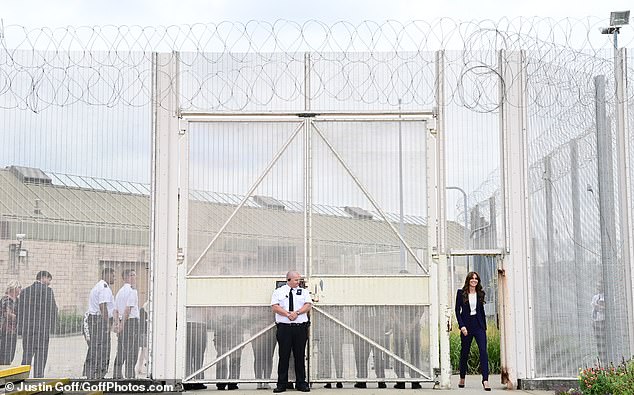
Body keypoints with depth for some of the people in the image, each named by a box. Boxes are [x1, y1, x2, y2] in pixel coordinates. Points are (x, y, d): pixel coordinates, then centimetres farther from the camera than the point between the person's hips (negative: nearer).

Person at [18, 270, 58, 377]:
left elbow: (20, 311, 9)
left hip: (27, 328, 4)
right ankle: (38, 377, -3)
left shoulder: (24, 291, 10)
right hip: (42, 327, -4)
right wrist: (52, 325, 5)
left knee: (27, 354, 9)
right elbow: (52, 309, -7)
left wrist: (20, 329, 11)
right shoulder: (47, 290, -4)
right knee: (40, 355, 0)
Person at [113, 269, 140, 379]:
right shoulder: (132, 291, -9)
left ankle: (117, 375, 12)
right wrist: (122, 325, -14)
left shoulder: (120, 291, 19)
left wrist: (117, 324, 6)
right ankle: (130, 375, -8)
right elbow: (128, 309, -17)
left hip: (123, 322, 8)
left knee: (121, 350, 10)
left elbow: (115, 311, 15)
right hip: (132, 321, -8)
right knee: (132, 350, -6)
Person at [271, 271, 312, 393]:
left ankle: (301, 383, 9)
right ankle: (281, 384, 4)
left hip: (300, 328, 2)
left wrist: (297, 312, -15)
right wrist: (288, 314, -16)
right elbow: (275, 306, -4)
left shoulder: (303, 291, 13)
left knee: (300, 356, 3)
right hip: (284, 328, -1)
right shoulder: (278, 292, 8)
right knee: (284, 356, -1)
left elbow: (308, 305, 0)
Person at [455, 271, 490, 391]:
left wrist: (484, 326, 13)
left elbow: (482, 310, 16)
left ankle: (485, 380, -15)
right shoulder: (461, 293, 0)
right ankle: (462, 378, 26)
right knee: (464, 352, 8)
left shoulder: (480, 293, 9)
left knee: (483, 351, -11)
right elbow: (457, 310, -1)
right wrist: (462, 326, -11)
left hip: (479, 325, 2)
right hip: (466, 325, -2)